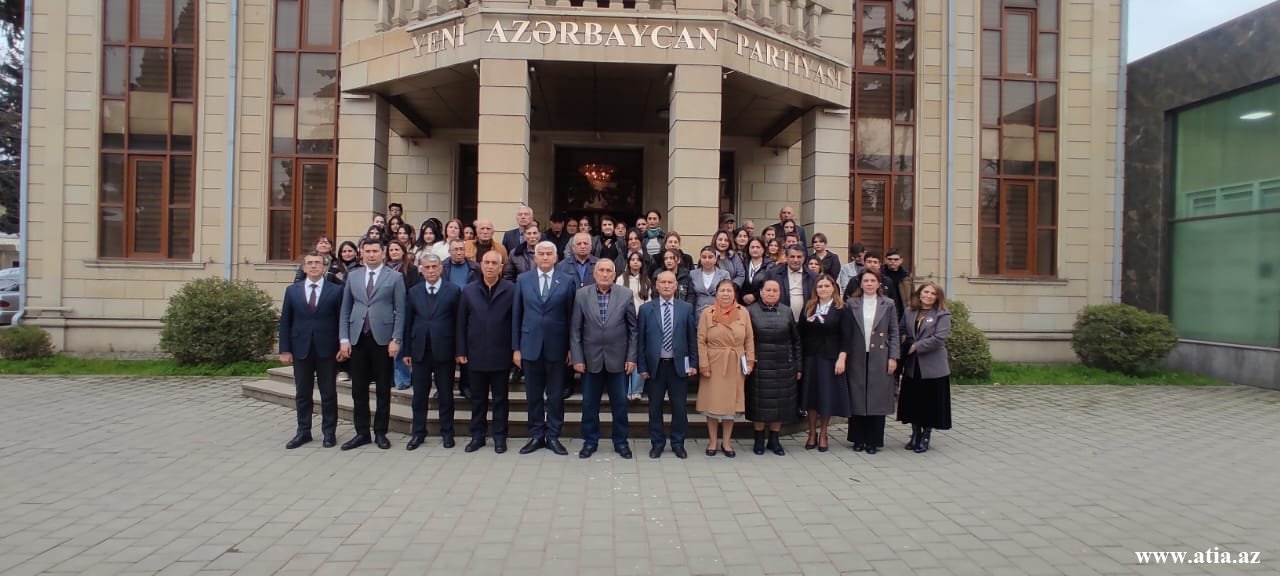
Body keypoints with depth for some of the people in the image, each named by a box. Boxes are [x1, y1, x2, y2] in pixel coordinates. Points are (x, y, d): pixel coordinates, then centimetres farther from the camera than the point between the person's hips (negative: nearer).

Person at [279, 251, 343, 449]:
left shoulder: (336, 290, -1)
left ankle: (329, 432, 16)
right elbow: (285, 321, 6)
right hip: (301, 349, 2)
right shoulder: (292, 290, 6)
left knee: (329, 393, 5)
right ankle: (303, 431, 21)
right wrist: (285, 350, 0)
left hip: (327, 349, -2)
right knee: (302, 394, 10)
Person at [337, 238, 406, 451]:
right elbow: (345, 310, 10)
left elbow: (400, 311, -2)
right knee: (358, 389, 7)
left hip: (382, 339, -3)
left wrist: (396, 339, -10)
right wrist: (344, 339, 2)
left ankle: (380, 432, 14)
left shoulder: (394, 277, 1)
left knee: (383, 389, 4)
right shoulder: (353, 276, 10)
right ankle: (361, 432, 16)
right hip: (357, 338, 3)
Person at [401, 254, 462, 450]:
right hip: (420, 350, 3)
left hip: (444, 350, -3)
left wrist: (459, 350, -6)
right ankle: (418, 432, 21)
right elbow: (408, 323, 8)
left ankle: (447, 432, 18)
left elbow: (458, 321, -3)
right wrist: (407, 351, 4)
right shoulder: (413, 292, 8)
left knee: (446, 394, 6)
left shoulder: (453, 290, -1)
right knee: (419, 394, 9)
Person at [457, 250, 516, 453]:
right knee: (477, 398, 12)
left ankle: (499, 436, 19)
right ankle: (477, 435, 23)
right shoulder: (469, 291, 4)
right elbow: (461, 323, 5)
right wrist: (461, 351, 1)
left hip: (500, 355, -2)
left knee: (500, 398, 8)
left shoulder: (511, 290, -4)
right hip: (475, 354, 2)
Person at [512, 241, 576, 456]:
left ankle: (553, 436, 18)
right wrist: (515, 347, 1)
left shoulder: (567, 282, -1)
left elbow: (571, 317, 0)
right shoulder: (523, 280, 4)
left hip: (556, 347, -1)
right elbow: (516, 315, 4)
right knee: (533, 395, 10)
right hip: (530, 345, 1)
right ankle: (536, 436, 21)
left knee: (555, 395, 7)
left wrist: (571, 347, -2)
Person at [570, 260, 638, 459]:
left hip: (617, 358, 0)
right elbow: (575, 329, 0)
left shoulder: (626, 294, -2)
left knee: (620, 403, 8)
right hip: (591, 359, 0)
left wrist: (631, 357, -3)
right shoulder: (582, 294, -2)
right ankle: (590, 441, 25)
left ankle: (621, 442, 23)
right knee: (589, 403, 10)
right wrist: (577, 358, -5)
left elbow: (633, 328, 1)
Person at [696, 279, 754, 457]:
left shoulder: (743, 312, 2)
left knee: (731, 403, 8)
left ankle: (726, 442, 20)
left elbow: (749, 339, 5)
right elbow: (701, 341, -5)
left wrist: (750, 361, -1)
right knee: (712, 403, 4)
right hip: (714, 364, -1)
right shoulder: (707, 313, -3)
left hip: (736, 365, 2)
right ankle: (712, 442, 17)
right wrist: (703, 364, -10)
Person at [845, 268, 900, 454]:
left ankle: (873, 440, 13)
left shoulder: (887, 304, 4)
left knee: (877, 399, 2)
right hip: (857, 359, 0)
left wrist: (893, 357, -3)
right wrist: (845, 356, -3)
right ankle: (858, 439, 16)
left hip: (880, 359, 0)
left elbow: (894, 333, 4)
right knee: (857, 399, 5)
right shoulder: (852, 304, 4)